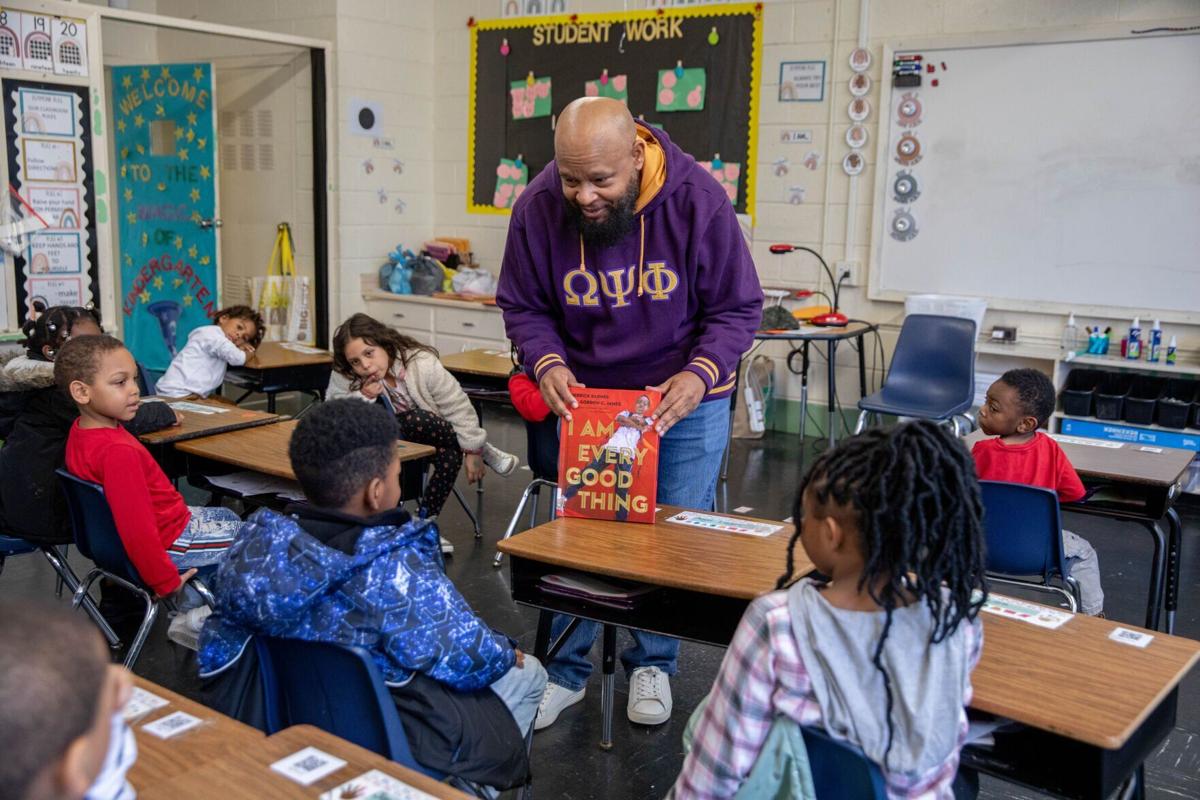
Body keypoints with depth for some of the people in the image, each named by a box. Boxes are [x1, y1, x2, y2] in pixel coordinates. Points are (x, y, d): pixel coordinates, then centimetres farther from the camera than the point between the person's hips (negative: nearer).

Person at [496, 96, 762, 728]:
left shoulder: (698, 200, -21)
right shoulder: (537, 208, -16)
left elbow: (738, 309, -13)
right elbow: (522, 307, -3)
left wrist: (700, 375, -30)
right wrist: (547, 363, -24)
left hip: (685, 399, -1)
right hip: (586, 396, 2)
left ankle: (652, 665, 29)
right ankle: (565, 670, 25)